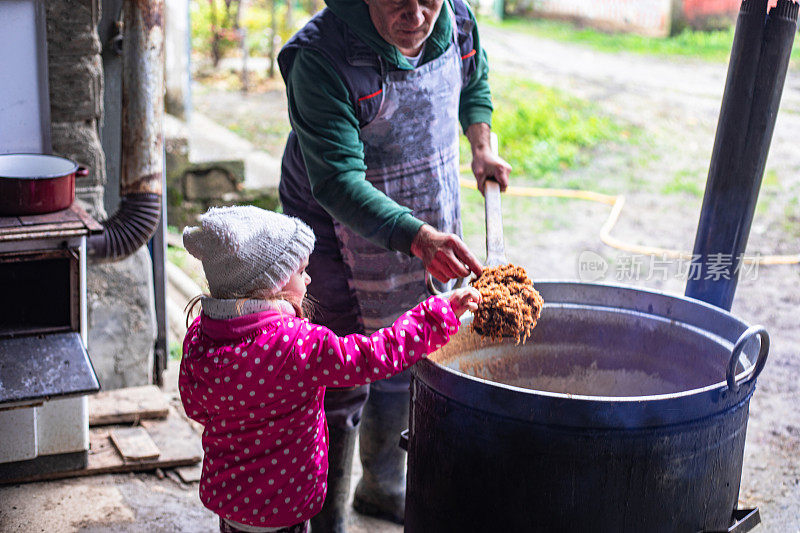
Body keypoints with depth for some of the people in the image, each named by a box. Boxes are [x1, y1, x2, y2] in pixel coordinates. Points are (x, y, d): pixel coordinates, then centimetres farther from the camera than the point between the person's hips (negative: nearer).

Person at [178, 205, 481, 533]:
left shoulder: (197, 338, -10)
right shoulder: (295, 346, -30)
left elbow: (195, 407, 4)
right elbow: (377, 356, -27)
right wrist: (443, 311, -18)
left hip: (221, 491, 6)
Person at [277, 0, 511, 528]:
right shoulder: (320, 58, -28)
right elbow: (338, 181, -34)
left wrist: (481, 144, 3)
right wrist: (417, 237, -45)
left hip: (432, 230, 6)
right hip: (345, 239, -6)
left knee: (405, 366, 19)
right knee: (342, 383, -3)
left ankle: (384, 489, 41)